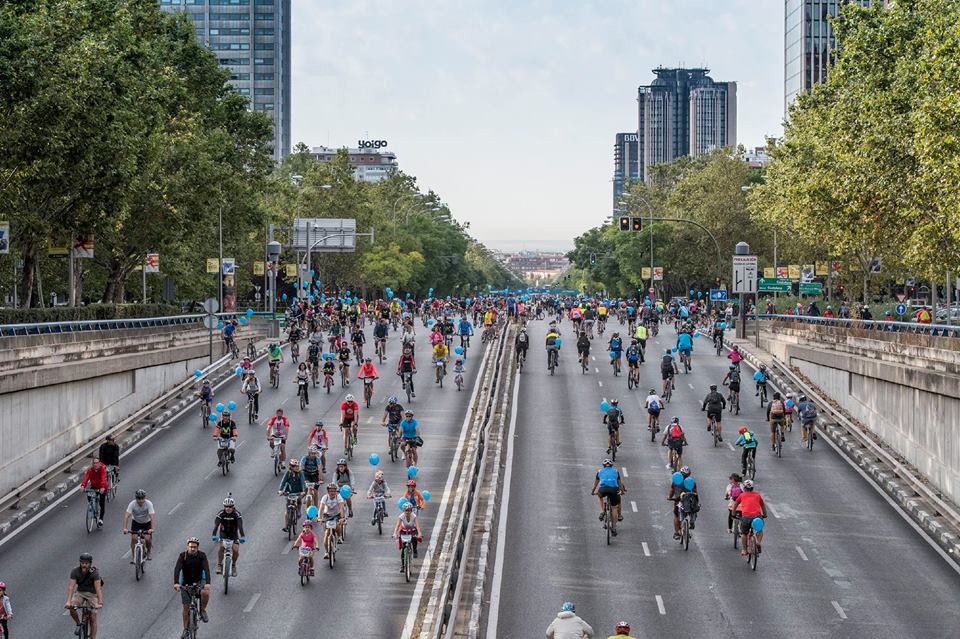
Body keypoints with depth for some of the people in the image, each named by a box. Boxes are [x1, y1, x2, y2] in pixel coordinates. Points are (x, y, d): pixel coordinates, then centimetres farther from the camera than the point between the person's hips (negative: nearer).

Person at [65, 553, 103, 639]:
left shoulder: (94, 572, -24)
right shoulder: (75, 572, -18)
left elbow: (98, 588, -33)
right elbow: (71, 586, -26)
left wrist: (100, 603, -45)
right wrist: (68, 601, -39)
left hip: (92, 594, -2)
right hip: (80, 592, 2)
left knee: (93, 618, -8)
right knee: (71, 607, -24)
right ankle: (78, 624, 2)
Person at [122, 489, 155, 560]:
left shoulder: (149, 503, -29)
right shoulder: (132, 504, -27)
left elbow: (152, 516, -36)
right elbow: (126, 516, -33)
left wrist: (152, 528, -48)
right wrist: (125, 528, -45)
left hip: (146, 522, -1)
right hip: (136, 522, 1)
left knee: (147, 539, -15)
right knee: (133, 538, -16)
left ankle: (148, 552, 16)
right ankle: (133, 555, 3)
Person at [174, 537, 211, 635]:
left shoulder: (202, 556, -17)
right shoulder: (182, 556, -17)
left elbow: (206, 569, -28)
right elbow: (177, 569, -28)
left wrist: (207, 583, -45)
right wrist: (176, 583, -44)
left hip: (199, 581, -1)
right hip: (186, 583, 1)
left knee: (205, 593, -33)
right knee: (186, 607, -1)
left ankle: (202, 611, -7)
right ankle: (186, 629, 15)